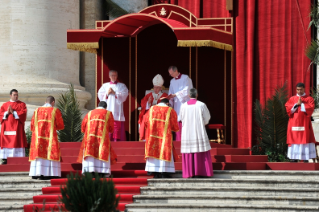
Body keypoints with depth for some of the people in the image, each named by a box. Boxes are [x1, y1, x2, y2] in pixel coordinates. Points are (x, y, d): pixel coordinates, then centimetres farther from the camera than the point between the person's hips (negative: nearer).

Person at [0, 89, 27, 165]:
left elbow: (23, 115, -5)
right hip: (6, 127, 3)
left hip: (17, 127, -3)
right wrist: (7, 112, -9)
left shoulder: (22, 104, 8)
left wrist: (13, 112, -11)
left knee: (17, 142, -10)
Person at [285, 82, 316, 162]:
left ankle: (306, 158, -5)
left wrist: (301, 104, -7)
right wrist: (297, 104, -12)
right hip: (294, 122, 2)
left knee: (305, 140, -6)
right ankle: (294, 158, -1)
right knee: (294, 139, -2)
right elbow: (288, 109, -2)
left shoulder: (309, 99, 7)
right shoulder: (292, 99, 12)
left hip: (304, 123, -2)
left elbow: (310, 109, -8)